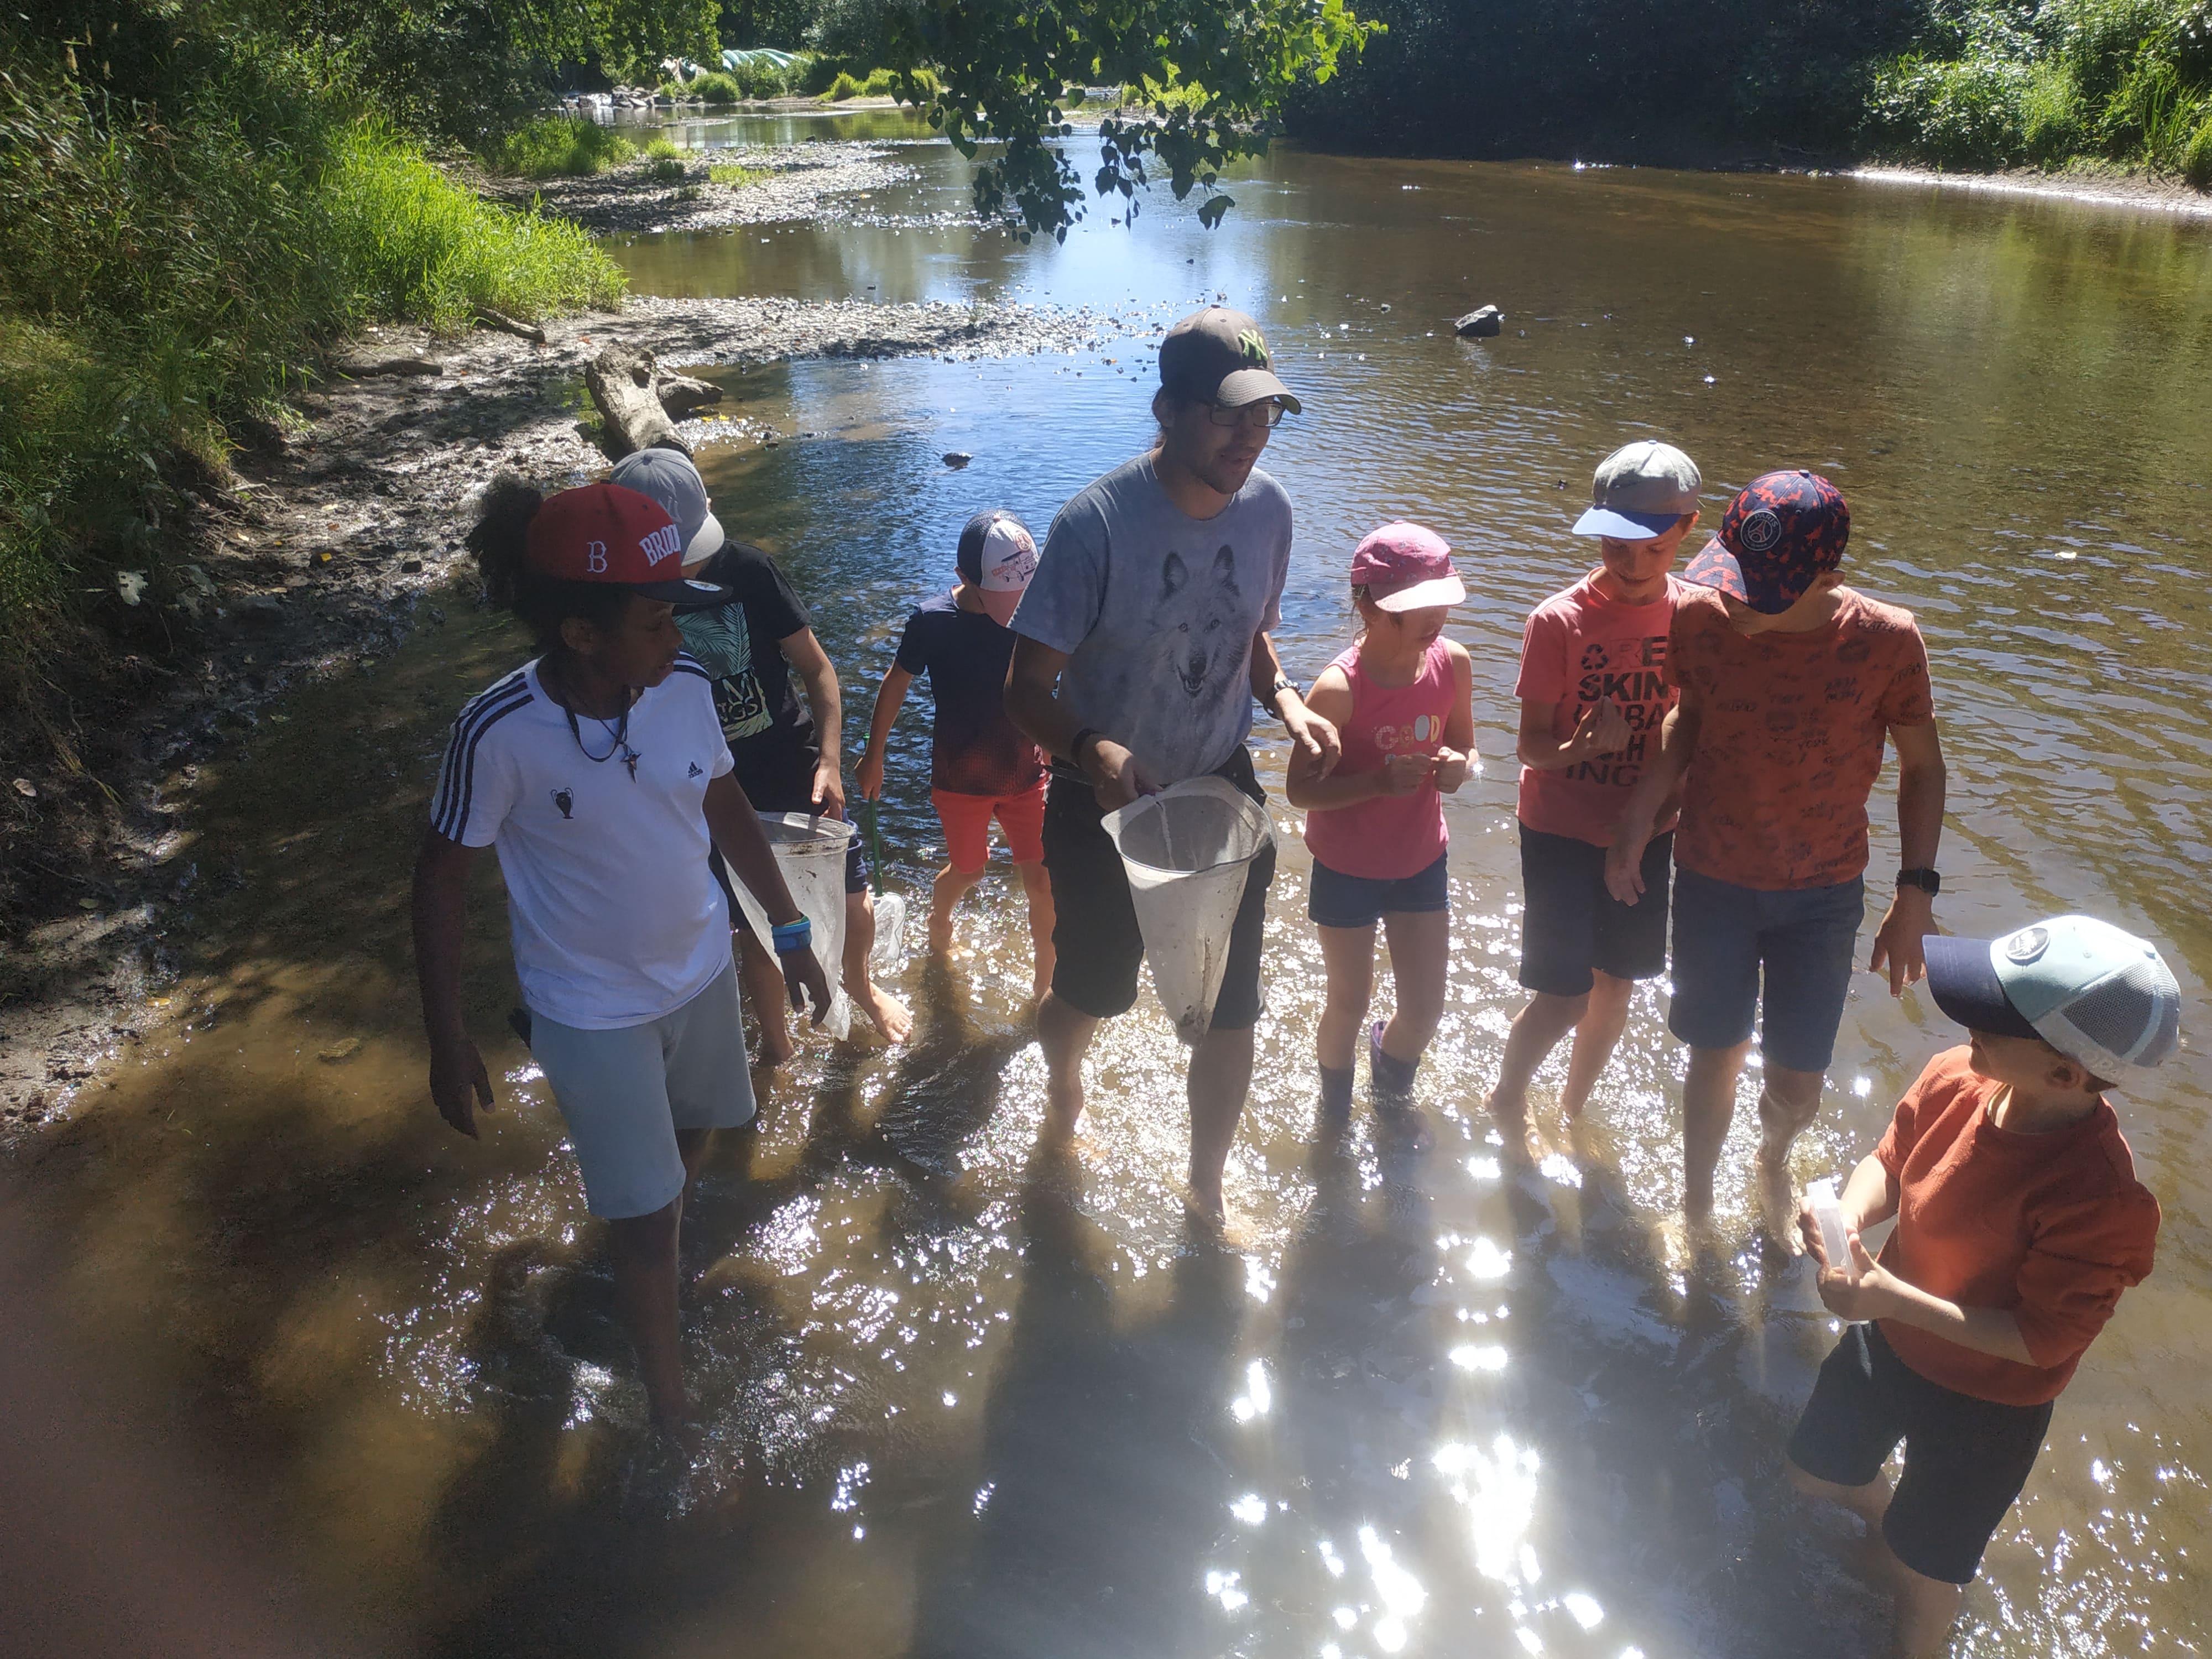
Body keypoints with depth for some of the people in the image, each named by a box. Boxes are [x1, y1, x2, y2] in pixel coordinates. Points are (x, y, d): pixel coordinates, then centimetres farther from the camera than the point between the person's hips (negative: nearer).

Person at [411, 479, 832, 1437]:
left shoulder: (684, 686, -17)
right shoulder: (499, 734, -28)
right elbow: (441, 881, -15)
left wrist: (790, 930, 6)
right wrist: (448, 1042, -13)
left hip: (702, 970, 5)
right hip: (592, 1013, -5)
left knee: (693, 1137, 28)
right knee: (646, 1218, 6)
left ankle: (641, 1263, 62)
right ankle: (669, 1400, 31)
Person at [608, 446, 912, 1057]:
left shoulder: (746, 568, -12)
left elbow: (816, 667, -7)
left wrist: (829, 759, -19)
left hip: (796, 773, 1)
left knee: (854, 904, 11)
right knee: (759, 931, 11)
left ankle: (860, 983, 45)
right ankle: (775, 1043, 37)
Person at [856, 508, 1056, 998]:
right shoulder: (932, 621, -18)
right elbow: (896, 685, -3)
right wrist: (874, 756, 5)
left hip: (1024, 774, 1)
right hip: (960, 780, -1)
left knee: (1043, 885, -1)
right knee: (968, 871, 19)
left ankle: (1045, 987, 20)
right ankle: (938, 922, 53)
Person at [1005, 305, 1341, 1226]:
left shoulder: (1267, 507, -7)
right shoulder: (1097, 523, -24)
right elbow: (1028, 687, -20)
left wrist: (1285, 699, -10)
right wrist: (1091, 750, -40)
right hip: (1106, 802, -3)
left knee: (1231, 1015, 8)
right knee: (1091, 994, 18)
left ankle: (1207, 1189, 35)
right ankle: (1063, 1090, 57)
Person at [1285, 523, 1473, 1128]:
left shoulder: (1452, 663, -10)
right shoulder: (1339, 688, -25)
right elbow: (1300, 788, -20)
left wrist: (1458, 766, -18)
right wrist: (1380, 782, -34)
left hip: (1421, 862, 5)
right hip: (1347, 869, -4)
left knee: (1426, 1008, 13)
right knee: (1349, 1004, 13)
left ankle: (1393, 1099, 47)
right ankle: (1334, 1116, 43)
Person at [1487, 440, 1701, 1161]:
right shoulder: (1558, 621, -16)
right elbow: (1531, 746, -15)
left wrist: (1678, 808, 0)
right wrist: (1582, 748, -35)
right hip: (1562, 831, -4)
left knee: (1617, 985, 14)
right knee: (1564, 999, -4)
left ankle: (1573, 1108, 40)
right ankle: (1509, 1100, 27)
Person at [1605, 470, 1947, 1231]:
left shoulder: (1886, 642, -20)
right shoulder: (1702, 617, -18)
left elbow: (1922, 766, -5)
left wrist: (1916, 893, -8)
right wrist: (1637, 817, -9)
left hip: (1824, 895, 0)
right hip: (1714, 881, 0)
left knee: (1796, 1087, 9)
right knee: (1716, 1057, 13)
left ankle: (1773, 1161, 46)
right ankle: (1695, 1204, 39)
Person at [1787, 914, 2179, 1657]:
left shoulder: (2097, 1197, -36)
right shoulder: (1955, 1080, -21)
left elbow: (2042, 1340, -26)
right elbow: (1890, 1162, -3)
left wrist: (1895, 1300, -33)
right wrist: (1849, 1215, -23)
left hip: (1986, 1401, -5)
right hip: (1891, 1339, 5)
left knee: (1923, 1567, 19)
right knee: (1814, 1471, 29)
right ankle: (1885, 1514, 61)